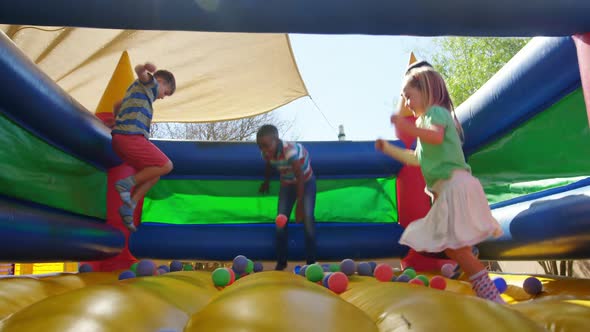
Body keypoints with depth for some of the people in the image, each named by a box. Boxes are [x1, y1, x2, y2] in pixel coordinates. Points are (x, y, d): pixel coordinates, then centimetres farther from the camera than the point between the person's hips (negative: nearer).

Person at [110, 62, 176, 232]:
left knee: (154, 173, 12)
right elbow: (139, 70, -17)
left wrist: (117, 122, 63)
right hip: (132, 136, -10)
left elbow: (117, 105, 46)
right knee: (166, 166, -6)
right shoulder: (149, 83, 7)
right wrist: (145, 68, -40)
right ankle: (126, 183, -9)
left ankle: (128, 207, 3)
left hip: (120, 138, 10)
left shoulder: (136, 89, 33)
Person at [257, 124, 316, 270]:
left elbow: (300, 178, -35)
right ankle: (281, 263, 12)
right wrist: (266, 182, 22)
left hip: (306, 182, -5)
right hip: (287, 185, 5)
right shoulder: (267, 154, -18)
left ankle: (311, 263, -3)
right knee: (281, 222, -1)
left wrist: (299, 205, -35)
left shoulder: (291, 151, -37)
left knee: (307, 218, -15)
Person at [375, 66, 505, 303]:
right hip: (447, 191, 10)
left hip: (456, 185, -10)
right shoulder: (428, 120, 27)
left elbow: (436, 135, -29)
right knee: (453, 248, 12)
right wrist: (388, 149, 33)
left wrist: (410, 129, -42)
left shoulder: (436, 111, -4)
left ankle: (492, 297, -8)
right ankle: (485, 293, 19)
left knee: (456, 247, -14)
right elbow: (417, 159, 34)